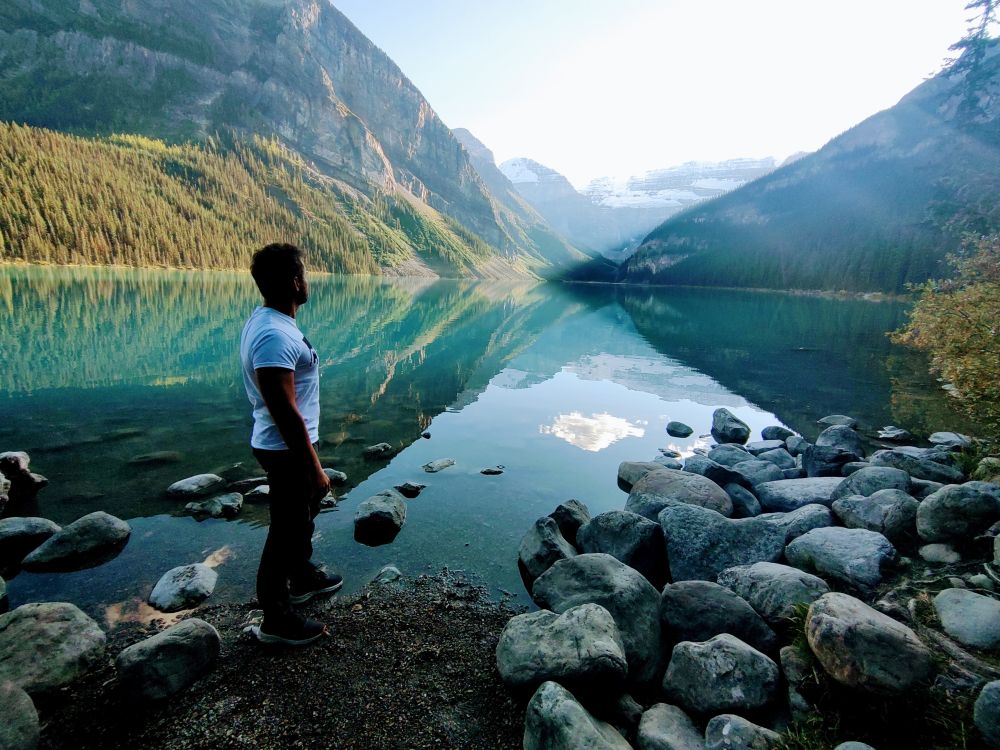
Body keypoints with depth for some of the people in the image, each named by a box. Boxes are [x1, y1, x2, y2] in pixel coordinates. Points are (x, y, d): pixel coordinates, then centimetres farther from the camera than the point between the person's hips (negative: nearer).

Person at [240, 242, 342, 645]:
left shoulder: (269, 321, 6)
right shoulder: (274, 335, -27)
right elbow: (285, 411, -28)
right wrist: (315, 468, -22)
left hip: (289, 445, 10)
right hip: (287, 450, -10)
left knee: (301, 517, 27)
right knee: (286, 531, 5)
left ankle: (303, 577, 48)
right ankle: (275, 620, 24)